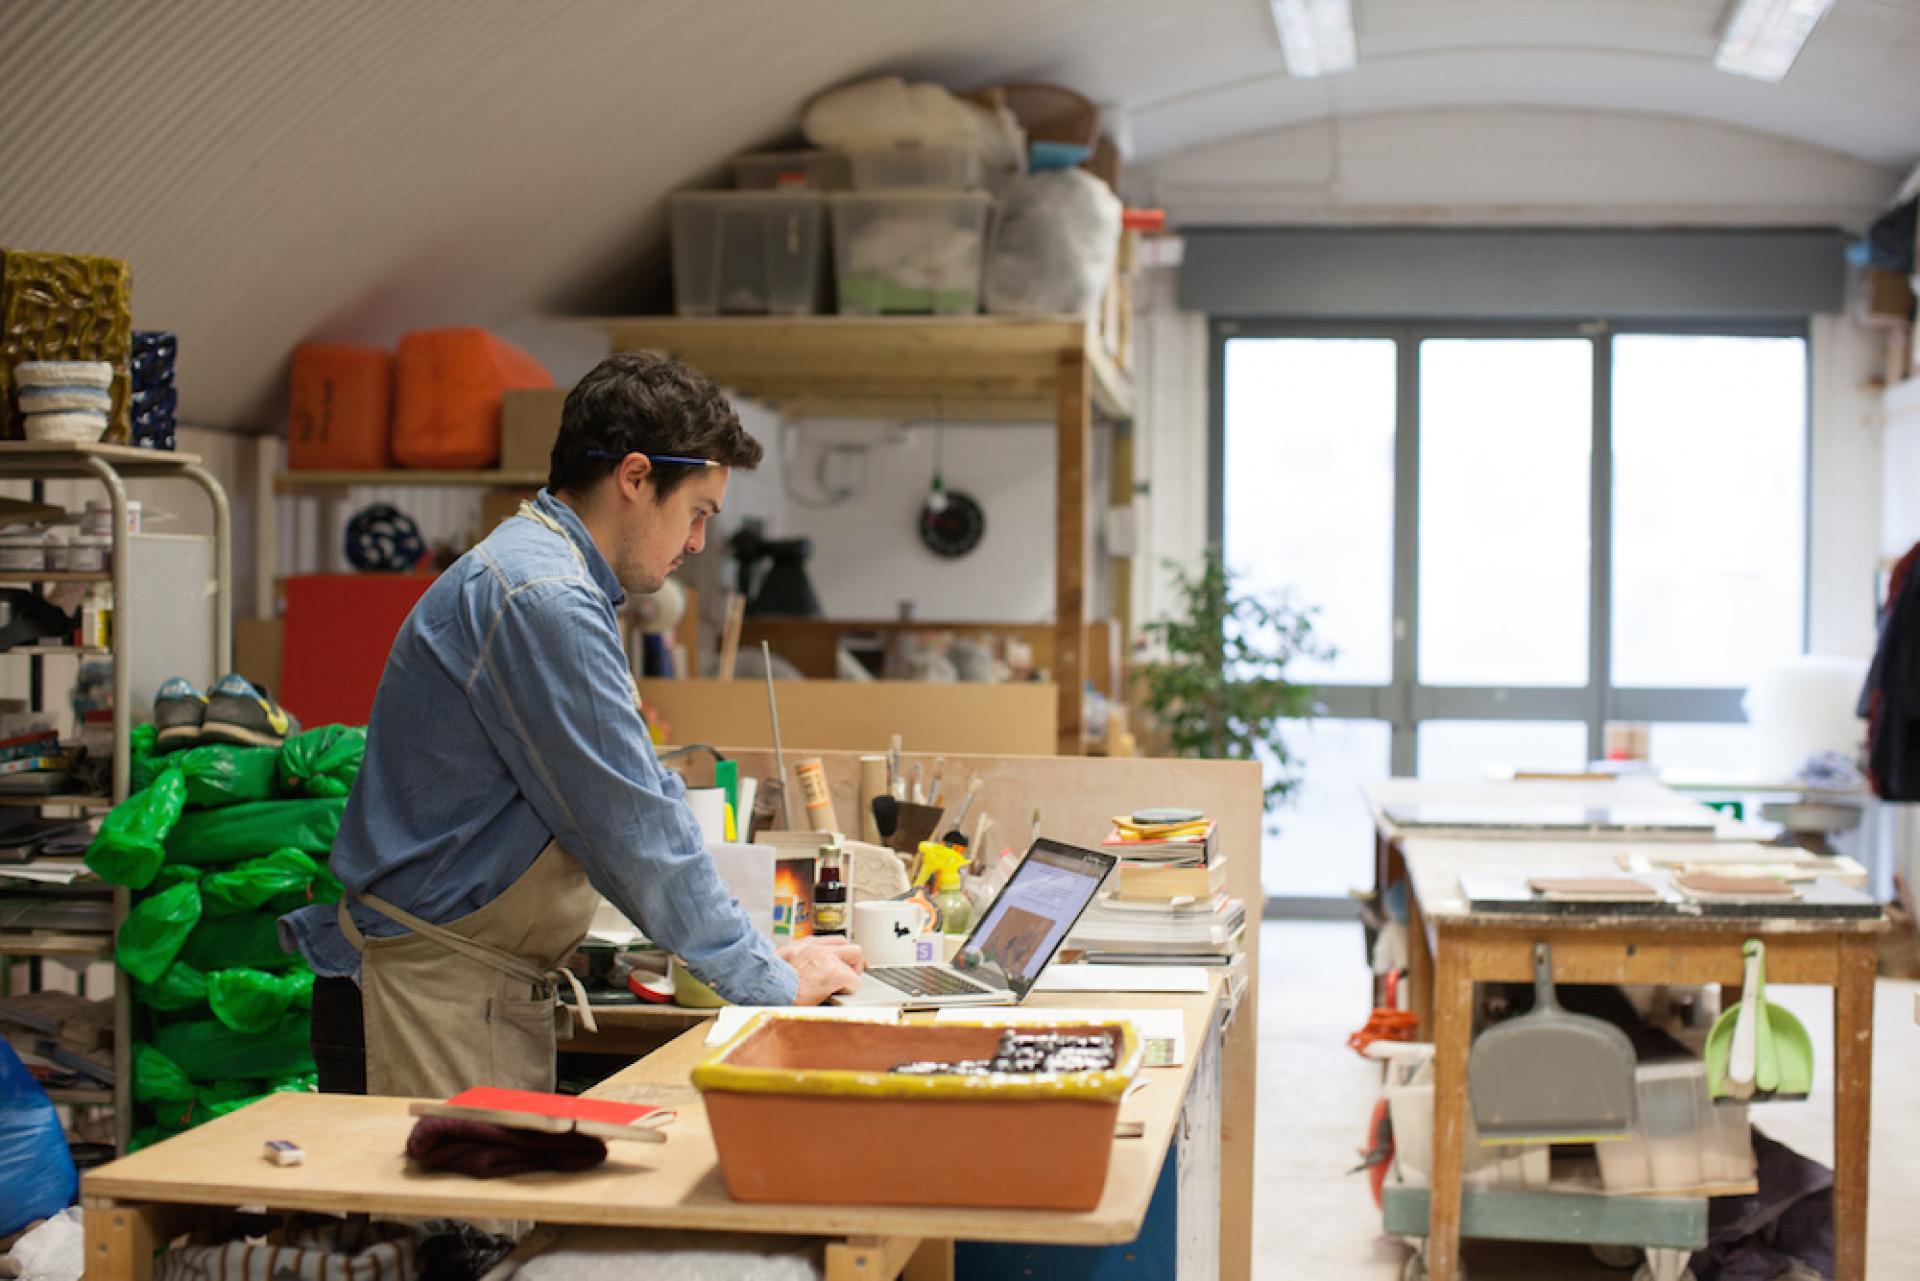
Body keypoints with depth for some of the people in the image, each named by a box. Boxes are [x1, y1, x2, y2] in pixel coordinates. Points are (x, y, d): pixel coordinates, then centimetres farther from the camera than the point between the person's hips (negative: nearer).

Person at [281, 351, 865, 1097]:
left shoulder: (556, 584, 15)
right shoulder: (541, 601, -19)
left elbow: (636, 794, 21)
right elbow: (632, 829, -18)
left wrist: (760, 955, 16)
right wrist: (771, 981, -8)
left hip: (494, 997, 10)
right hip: (435, 1004, -10)